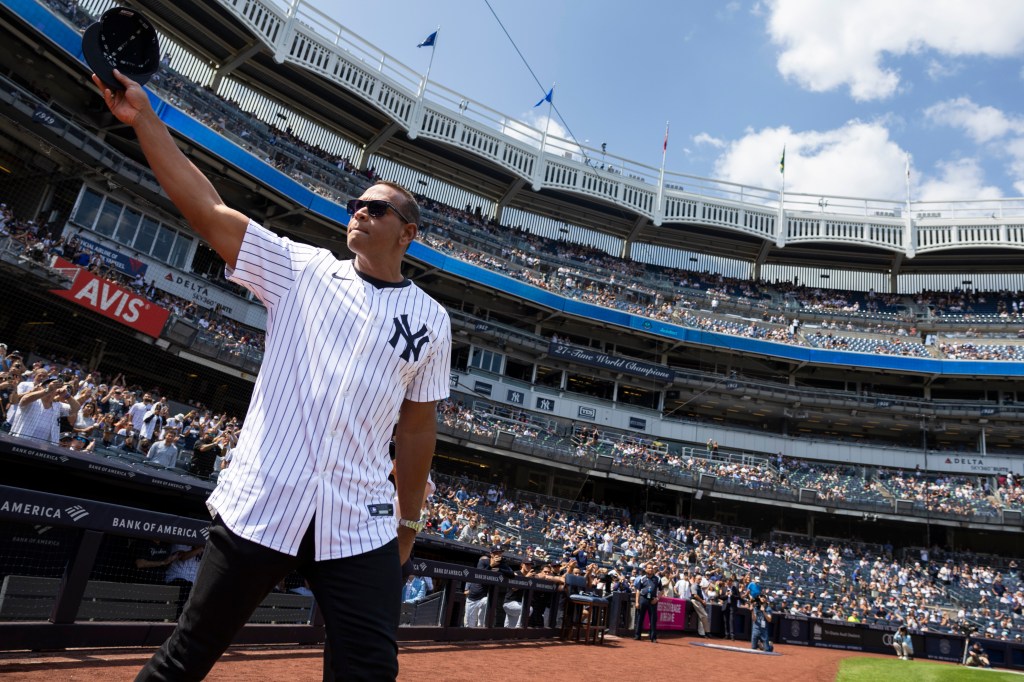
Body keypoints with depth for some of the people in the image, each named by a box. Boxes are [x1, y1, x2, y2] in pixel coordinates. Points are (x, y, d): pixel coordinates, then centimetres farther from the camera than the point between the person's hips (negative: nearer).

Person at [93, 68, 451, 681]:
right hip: (260, 507, 0)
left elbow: (418, 428, 10)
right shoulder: (301, 269, 5)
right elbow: (207, 207, -1)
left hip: (362, 526, 1)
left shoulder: (432, 321, 6)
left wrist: (409, 521, 13)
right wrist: (144, 116, -7)